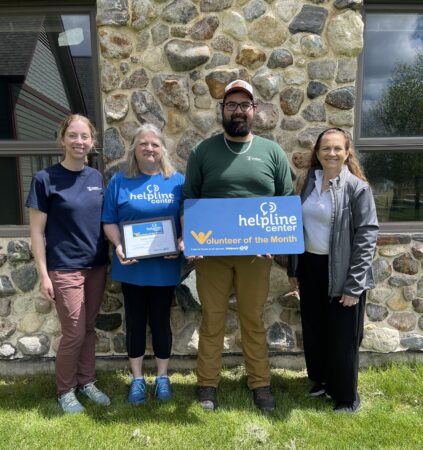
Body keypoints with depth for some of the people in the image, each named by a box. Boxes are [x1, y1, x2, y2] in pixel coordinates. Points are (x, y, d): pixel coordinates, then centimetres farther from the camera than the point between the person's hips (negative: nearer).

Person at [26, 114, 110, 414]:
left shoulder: (96, 177, 5)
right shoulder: (45, 179, -9)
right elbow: (37, 231, -8)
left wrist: (113, 253, 5)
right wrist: (43, 274, -11)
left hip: (97, 266, 5)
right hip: (65, 269, -4)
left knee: (89, 329, 14)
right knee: (74, 333, 3)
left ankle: (86, 382, 33)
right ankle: (65, 390, 26)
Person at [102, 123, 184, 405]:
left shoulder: (177, 181, 3)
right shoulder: (120, 181, 2)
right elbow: (109, 222, 1)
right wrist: (118, 246, -16)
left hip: (165, 267, 0)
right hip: (132, 266, 0)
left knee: (161, 321, 11)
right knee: (135, 322, 12)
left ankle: (163, 377, 30)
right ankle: (137, 379, 29)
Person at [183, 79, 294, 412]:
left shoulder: (272, 152, 4)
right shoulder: (203, 151, 2)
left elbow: (288, 201, 6)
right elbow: (189, 200, 3)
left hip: (256, 253, 1)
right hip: (211, 252, 0)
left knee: (254, 320, 13)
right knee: (212, 320, 11)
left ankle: (260, 384, 30)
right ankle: (208, 384, 28)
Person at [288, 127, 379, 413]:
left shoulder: (358, 188, -10)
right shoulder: (309, 183, 6)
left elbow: (367, 237, -12)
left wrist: (354, 285, -15)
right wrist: (293, 269, 9)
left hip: (340, 271, -5)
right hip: (310, 266, 5)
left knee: (343, 337, 8)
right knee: (313, 331, 18)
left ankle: (347, 396, 30)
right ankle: (322, 380, 41)